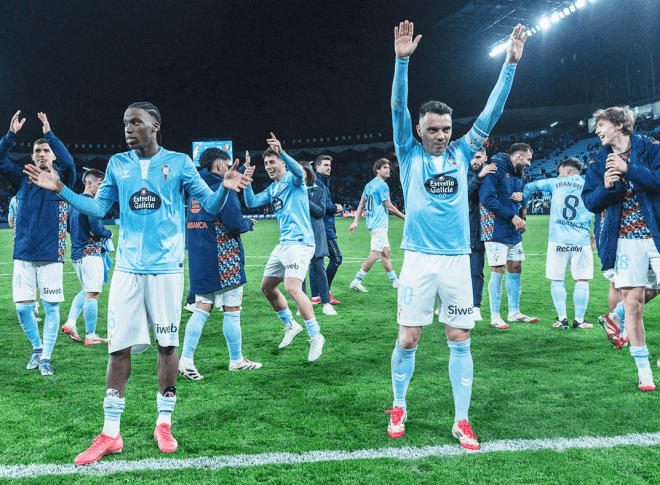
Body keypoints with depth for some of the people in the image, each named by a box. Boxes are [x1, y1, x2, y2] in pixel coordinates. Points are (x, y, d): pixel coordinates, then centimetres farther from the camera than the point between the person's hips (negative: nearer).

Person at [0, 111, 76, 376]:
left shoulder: (61, 180, 2)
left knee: (51, 308, -1)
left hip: (51, 255, -2)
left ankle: (45, 357, 11)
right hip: (23, 255, 2)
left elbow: (69, 163, -19)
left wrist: (49, 134, -23)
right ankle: (37, 348, 24)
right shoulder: (24, 179, 10)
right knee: (23, 307, 2)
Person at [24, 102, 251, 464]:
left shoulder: (179, 162, 0)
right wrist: (61, 190, 3)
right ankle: (110, 434, 11)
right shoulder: (118, 164, 8)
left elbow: (210, 205, -1)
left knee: (167, 344, 5)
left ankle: (164, 423, 21)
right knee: (119, 347, 1)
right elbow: (98, 207, 13)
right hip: (127, 268, 2)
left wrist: (225, 188, -21)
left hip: (166, 267, -2)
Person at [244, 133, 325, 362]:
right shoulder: (272, 189, 18)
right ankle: (291, 325, 29)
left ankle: (315, 336, -15)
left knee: (292, 287, -23)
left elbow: (299, 171, -27)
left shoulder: (293, 180, -3)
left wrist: (282, 152, -42)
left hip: (299, 242, -9)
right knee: (267, 287, 14)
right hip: (283, 244, 9)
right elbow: (251, 202, 13)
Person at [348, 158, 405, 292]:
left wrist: (356, 222, 16)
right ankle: (356, 281, -11)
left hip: (373, 223, 10)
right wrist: (404, 217, -1)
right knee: (376, 253, -10)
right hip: (379, 224, -10)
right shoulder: (382, 185, -12)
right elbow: (389, 207, -12)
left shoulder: (369, 185, 15)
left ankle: (395, 281, 21)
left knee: (386, 251, 14)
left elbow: (361, 204, 15)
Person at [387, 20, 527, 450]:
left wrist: (511, 63, -3)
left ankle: (462, 421, 13)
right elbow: (398, 109, -9)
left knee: (460, 341, 3)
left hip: (457, 260, 2)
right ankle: (399, 407, 23)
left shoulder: (461, 153, 8)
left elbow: (492, 112, 5)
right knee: (408, 339, 1)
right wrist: (402, 60, -21)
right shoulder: (410, 155, 3)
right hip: (419, 259, -2)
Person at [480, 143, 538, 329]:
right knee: (498, 271, -5)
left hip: (513, 230, 9)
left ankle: (514, 312, 21)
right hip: (496, 230, -9)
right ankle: (495, 316, 4)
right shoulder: (496, 169, -13)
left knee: (515, 269, 10)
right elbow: (487, 198, -22)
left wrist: (521, 196, 1)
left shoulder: (517, 174, 15)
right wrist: (512, 216, -20)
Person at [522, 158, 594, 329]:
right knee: (582, 281, 5)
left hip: (558, 240, 0)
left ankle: (562, 319, 5)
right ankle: (579, 320, 4)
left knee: (557, 280, 8)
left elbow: (529, 186, 15)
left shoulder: (556, 183, 9)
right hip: (581, 241, 0)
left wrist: (522, 206, 28)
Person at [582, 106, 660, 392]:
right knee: (632, 303, -2)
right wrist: (605, 187, -13)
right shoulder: (599, 162, 13)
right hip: (625, 240, 2)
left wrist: (630, 169, -22)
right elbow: (590, 201, 5)